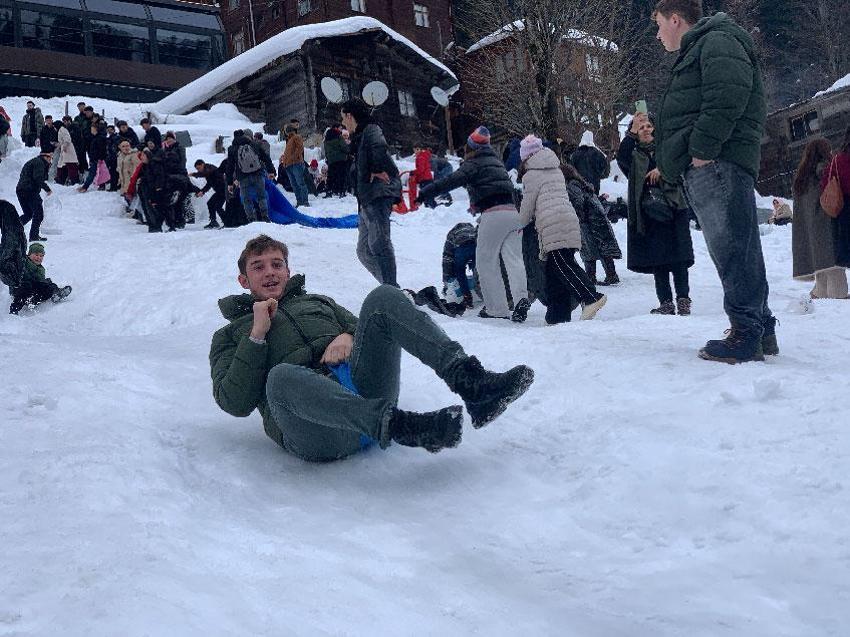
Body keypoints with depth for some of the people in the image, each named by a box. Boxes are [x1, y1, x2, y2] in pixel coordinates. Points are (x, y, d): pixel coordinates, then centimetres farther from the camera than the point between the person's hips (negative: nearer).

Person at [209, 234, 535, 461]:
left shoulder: (318, 302, 36)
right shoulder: (230, 335, 25)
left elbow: (376, 335, 25)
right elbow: (234, 402, 7)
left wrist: (348, 337, 3)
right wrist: (257, 335, 2)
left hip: (364, 384, 4)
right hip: (316, 431, -3)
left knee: (383, 297, -17)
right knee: (281, 375, -39)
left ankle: (468, 382, -34)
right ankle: (398, 426, -52)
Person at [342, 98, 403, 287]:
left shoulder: (370, 130, -6)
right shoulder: (361, 136, 25)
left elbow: (379, 146, -27)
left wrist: (377, 171, -18)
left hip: (378, 195, -11)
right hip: (368, 200, 11)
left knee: (379, 243, -18)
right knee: (364, 250, 11)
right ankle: (389, 288, 9)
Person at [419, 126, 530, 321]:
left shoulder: (473, 164, 0)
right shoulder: (497, 161, 25)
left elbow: (452, 181, -13)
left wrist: (425, 193, -15)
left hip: (493, 215, -7)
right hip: (513, 212, 7)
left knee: (486, 261, 3)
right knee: (514, 258, 0)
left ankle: (497, 308, 0)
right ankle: (521, 296, -23)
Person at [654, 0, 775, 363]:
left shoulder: (717, 41, -1)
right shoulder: (694, 53, 31)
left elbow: (728, 94, -18)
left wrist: (703, 148, -22)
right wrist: (671, 163, 19)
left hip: (717, 163, -10)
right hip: (702, 169, 10)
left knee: (731, 248, -12)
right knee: (732, 250, 9)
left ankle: (747, 335, -13)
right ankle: (760, 329, 13)